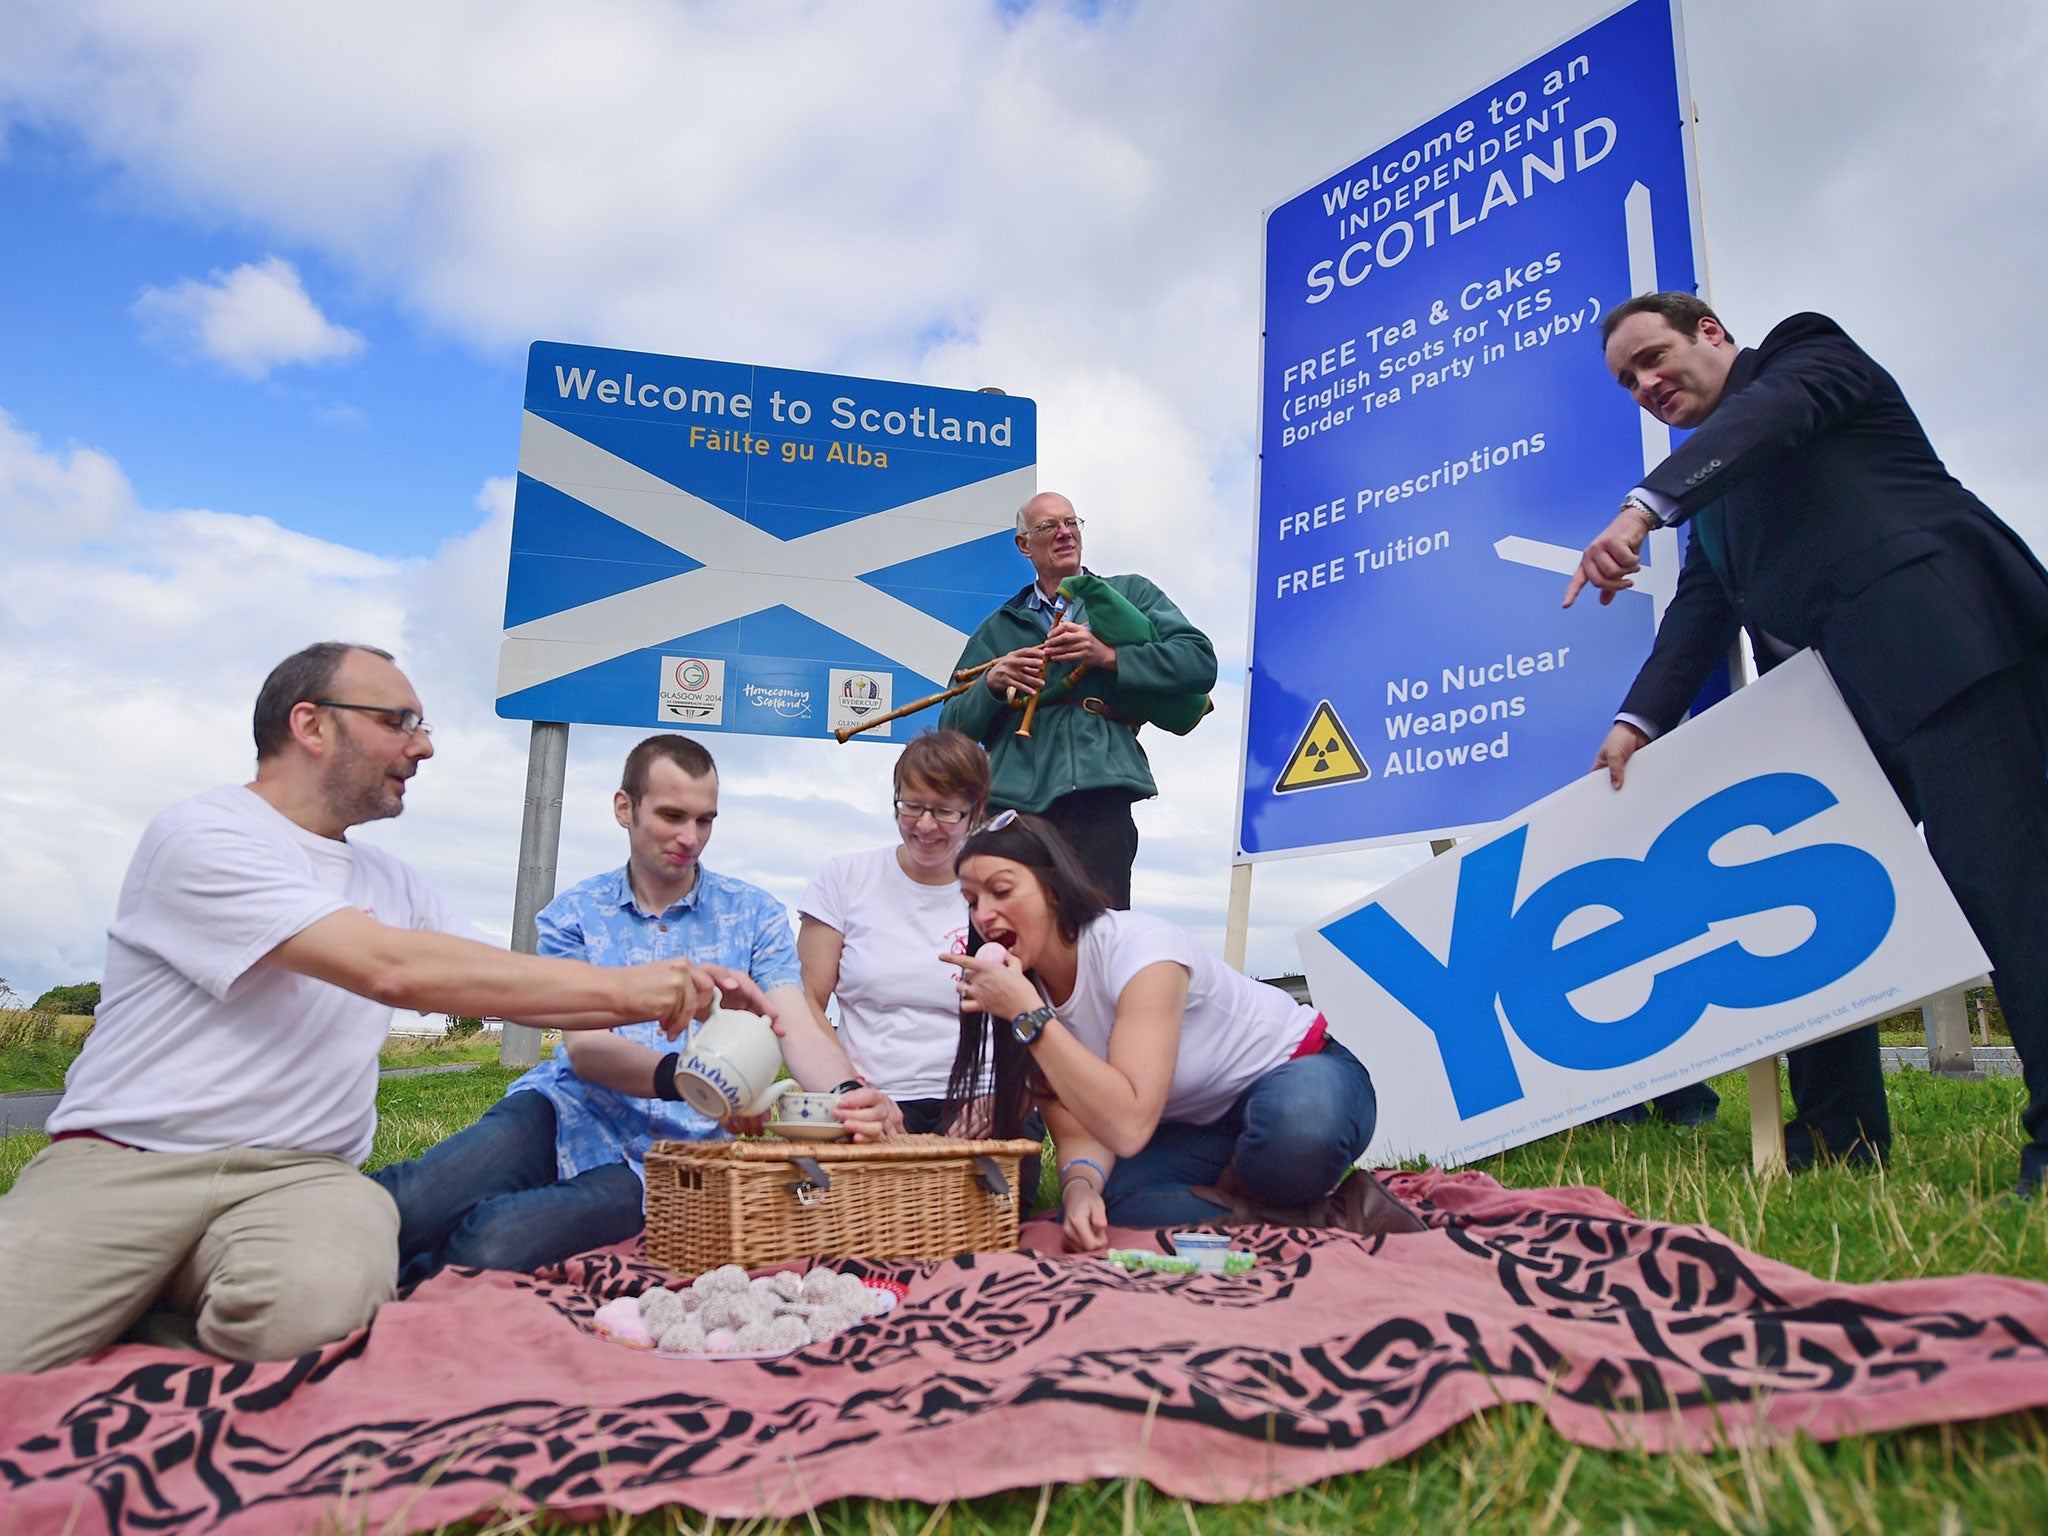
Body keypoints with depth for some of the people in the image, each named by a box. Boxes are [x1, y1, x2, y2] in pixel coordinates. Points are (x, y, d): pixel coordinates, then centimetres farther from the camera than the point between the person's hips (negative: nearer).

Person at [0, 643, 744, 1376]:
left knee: (317, 1300, -30)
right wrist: (619, 987, -19)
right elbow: (390, 969, -21)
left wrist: (672, 995, 4)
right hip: (125, 1158, -5)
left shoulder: (389, 880, 17)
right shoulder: (202, 833, -8)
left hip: (303, 1174, 5)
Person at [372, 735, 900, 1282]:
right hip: (568, 1117, 1)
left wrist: (849, 1093, -31)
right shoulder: (574, 914, 6)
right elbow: (585, 1048, -8)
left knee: (490, 1246, -27)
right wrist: (684, 1077, -30)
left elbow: (799, 1030, -6)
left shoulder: (755, 914, 6)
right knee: (411, 1205, -32)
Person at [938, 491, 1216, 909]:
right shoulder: (998, 629, 24)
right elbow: (951, 728, 17)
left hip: (1099, 800, -2)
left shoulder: (1131, 594, 17)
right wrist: (992, 684, -2)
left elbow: (1201, 661, 1)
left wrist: (1108, 655, -8)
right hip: (1013, 807, 3)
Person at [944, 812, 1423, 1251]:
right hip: (1197, 1126, 7)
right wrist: (1079, 1185, -32)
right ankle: (1329, 1216, -12)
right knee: (1095, 1206, -22)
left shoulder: (1139, 947, -27)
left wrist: (1027, 1015, -37)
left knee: (1296, 1126, -42)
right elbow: (1079, 1132, -9)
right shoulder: (1025, 987, -7)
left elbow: (1128, 1124, -37)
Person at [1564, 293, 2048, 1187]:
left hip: (1943, 642, -8)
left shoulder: (1806, 350, 9)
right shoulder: (1712, 484, 28)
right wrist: (1640, 719, 2)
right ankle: (1838, 1131, 12)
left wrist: (1643, 508, -30)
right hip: (1847, 695, 9)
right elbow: (1700, 607, 17)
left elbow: (1770, 414, -15)